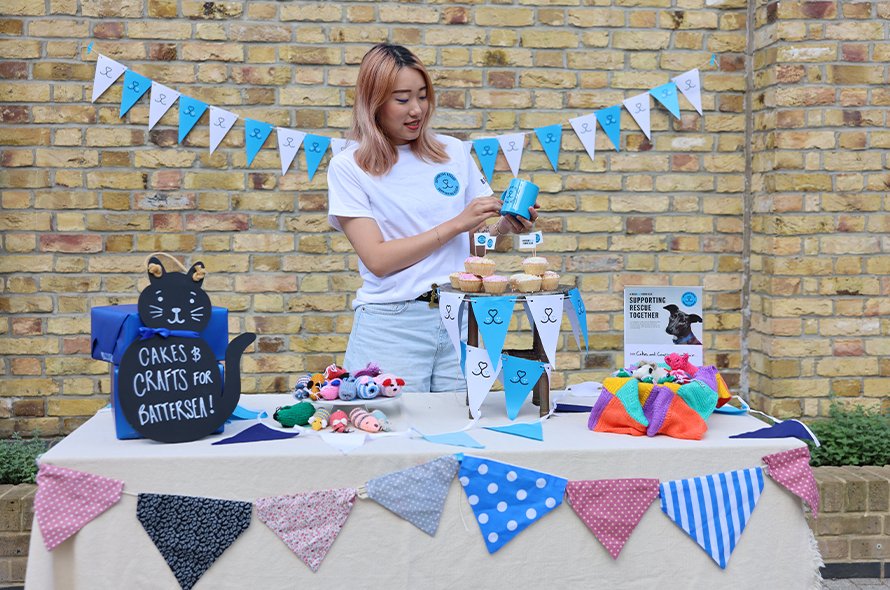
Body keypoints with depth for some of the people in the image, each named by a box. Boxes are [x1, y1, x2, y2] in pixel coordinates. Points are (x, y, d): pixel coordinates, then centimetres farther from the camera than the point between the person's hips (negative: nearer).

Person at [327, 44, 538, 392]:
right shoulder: (348, 167, -1)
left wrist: (504, 228, -4)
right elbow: (377, 259, -10)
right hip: (391, 324, -3)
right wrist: (456, 223, -12)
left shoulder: (453, 153, 9)